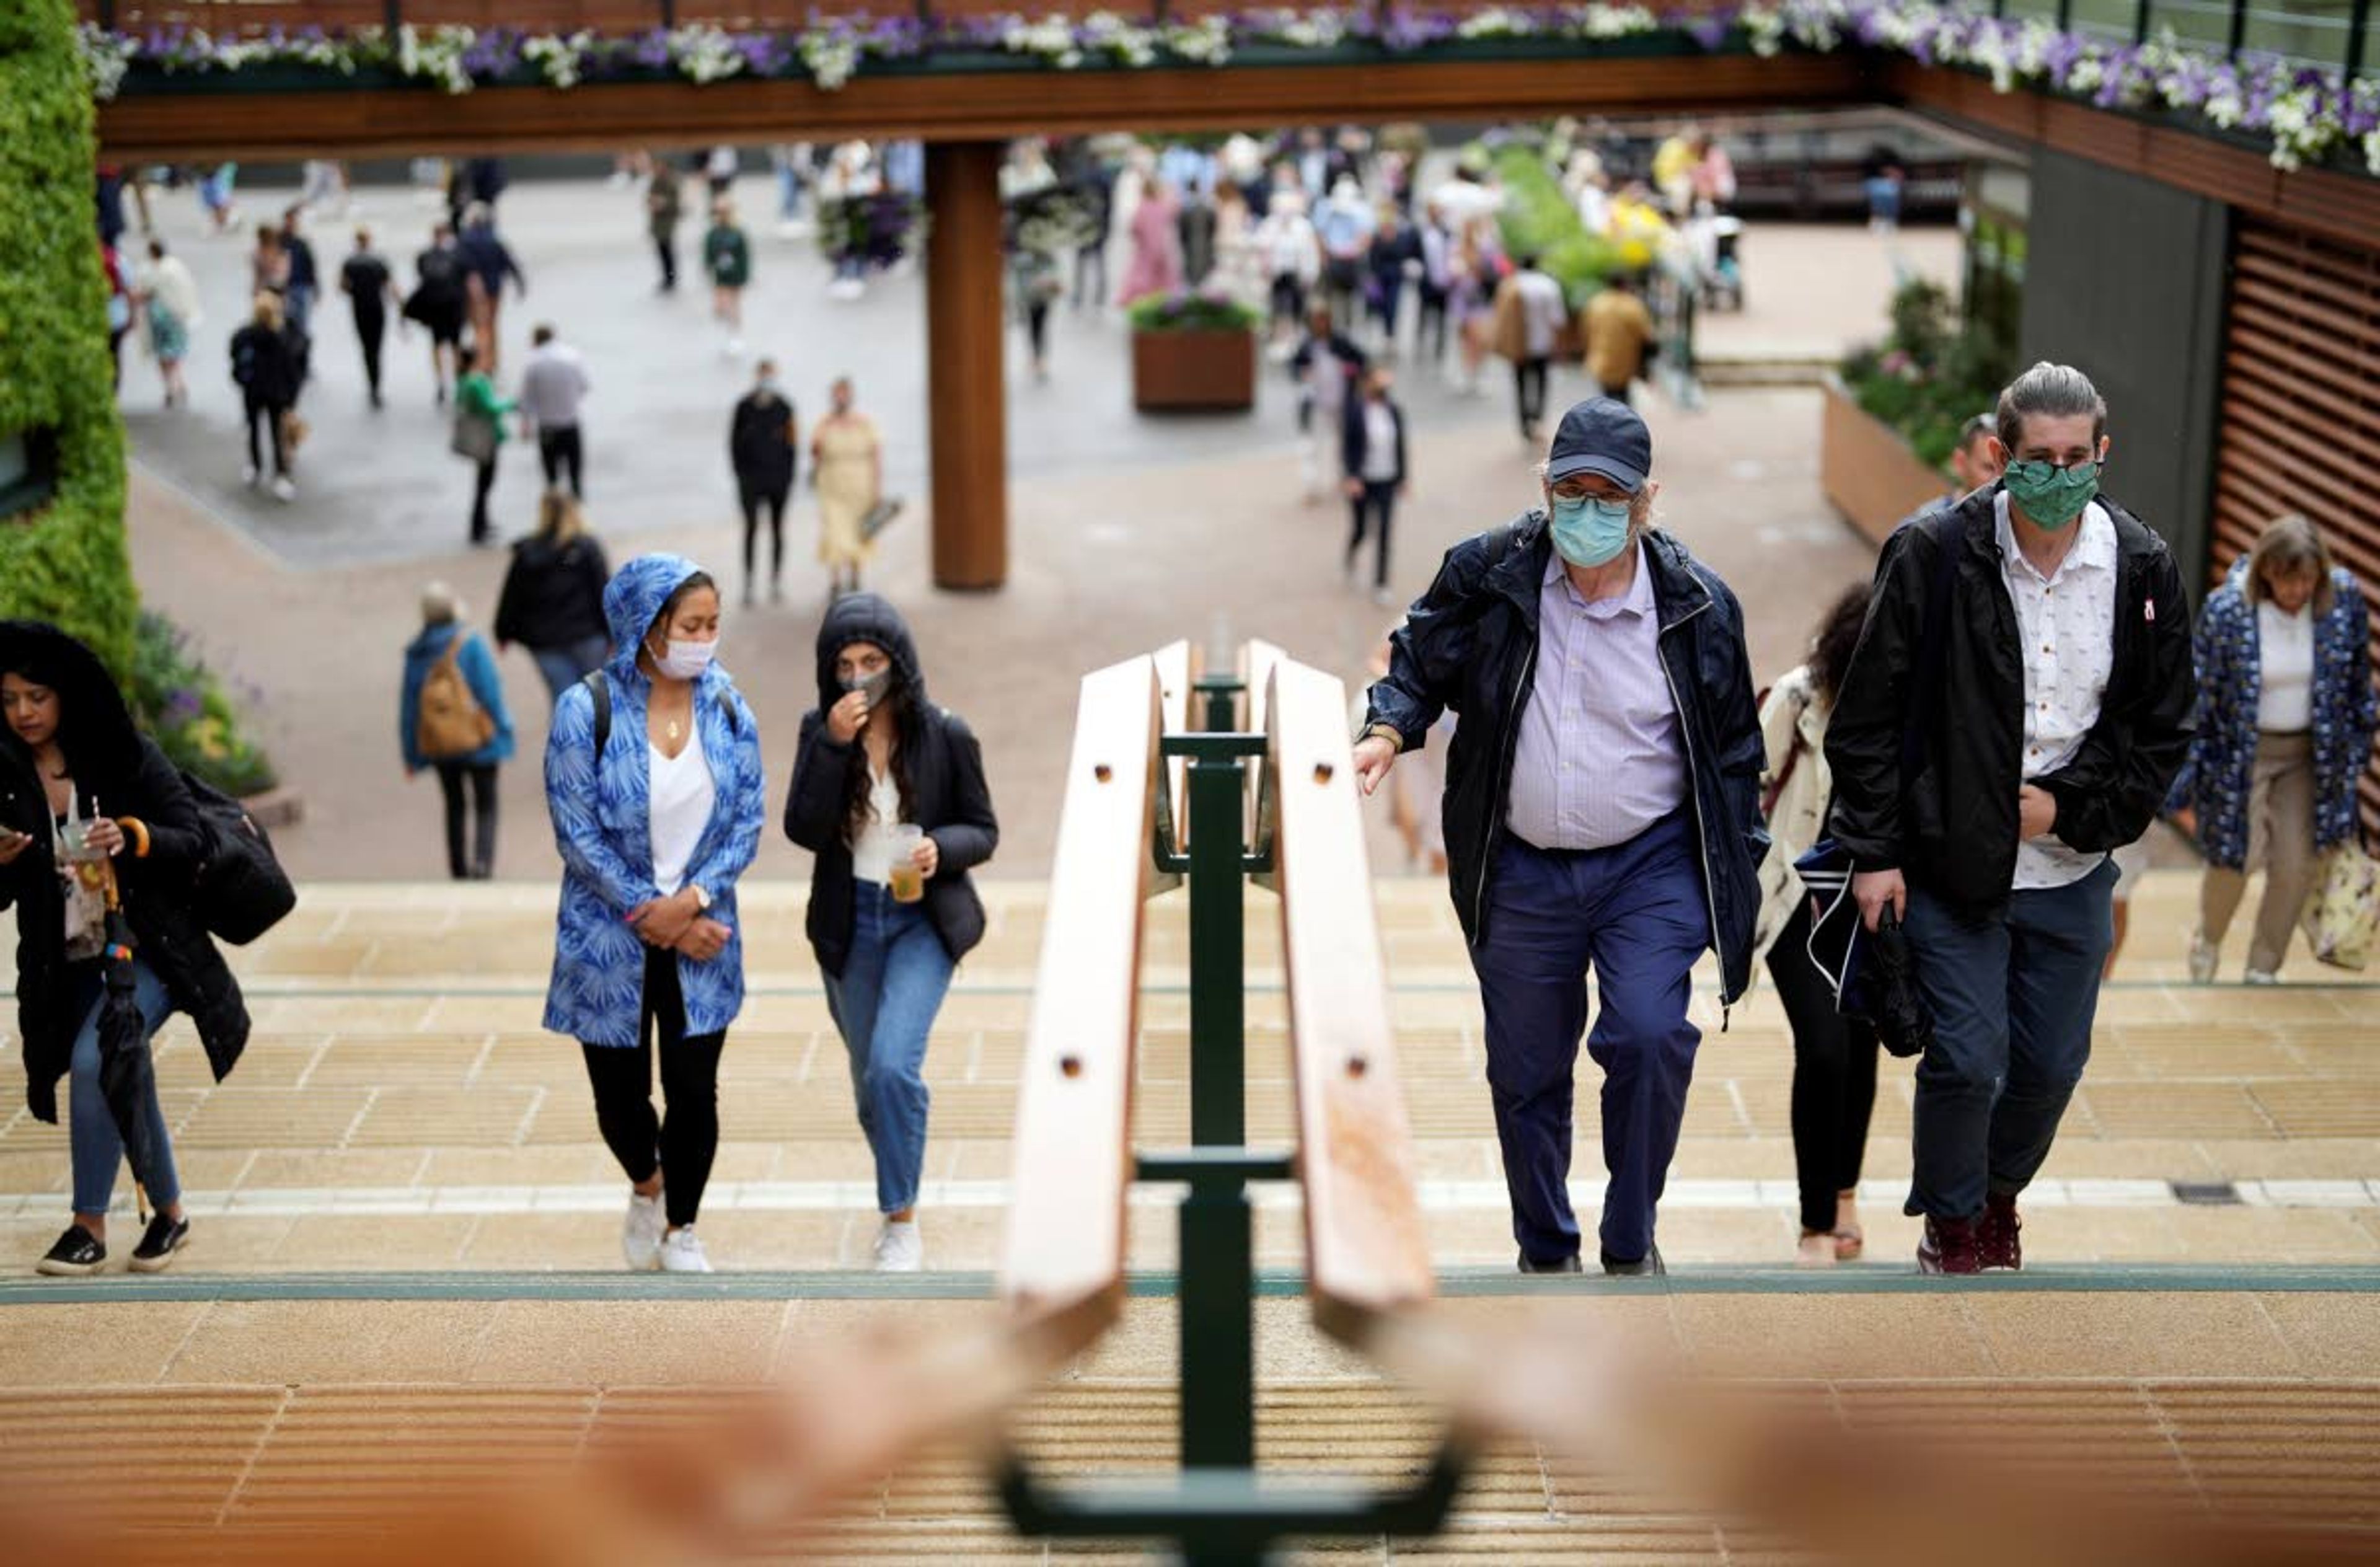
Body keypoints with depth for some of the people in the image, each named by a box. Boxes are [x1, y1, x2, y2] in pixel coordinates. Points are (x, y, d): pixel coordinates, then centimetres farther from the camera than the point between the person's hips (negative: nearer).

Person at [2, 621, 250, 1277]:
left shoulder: (127, 756, -10)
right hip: (68, 963, 4)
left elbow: (195, 842, -11)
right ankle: (169, 1213, 28)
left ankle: (90, 1227, -9)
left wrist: (133, 838, -29)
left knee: (93, 1059, -21)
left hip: (149, 949, -4)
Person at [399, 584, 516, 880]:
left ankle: (459, 872, 22)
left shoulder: (415, 653, -1)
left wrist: (411, 755, 9)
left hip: (437, 744, 4)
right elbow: (490, 691, -14)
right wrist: (503, 733, -3)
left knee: (454, 806, 19)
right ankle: (482, 860, -16)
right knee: (485, 805, 6)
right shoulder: (470, 643, -13)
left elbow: (408, 704, 2)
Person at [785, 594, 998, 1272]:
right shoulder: (821, 729, -5)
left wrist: (941, 847, -22)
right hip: (849, 922, 3)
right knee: (870, 1081, 14)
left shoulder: (947, 736, -10)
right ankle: (898, 1195, 39)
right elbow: (804, 830, -14)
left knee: (893, 1066, -20)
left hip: (922, 919, -3)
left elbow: (983, 831, -1)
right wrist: (834, 745, -24)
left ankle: (902, 1221, -6)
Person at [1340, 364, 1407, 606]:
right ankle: (1351, 559, 46)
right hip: (1362, 483, -3)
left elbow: (1401, 446, 8)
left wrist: (1403, 477, 10)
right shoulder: (1354, 411, -12)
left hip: (1386, 482, 3)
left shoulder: (1394, 411, 0)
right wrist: (1352, 478, -18)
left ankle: (1380, 586, 2)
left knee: (1384, 534, -2)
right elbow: (1346, 447, -11)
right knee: (1360, 530, 12)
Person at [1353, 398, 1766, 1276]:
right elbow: (1419, 662, 10)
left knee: (1649, 1038, -20)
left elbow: (1733, 751, 4)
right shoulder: (1486, 575, -6)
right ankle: (1545, 1255, 31)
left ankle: (1630, 1242, 4)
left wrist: (1741, 881, 4)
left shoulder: (1696, 606, -5)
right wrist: (1389, 728, -11)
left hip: (1651, 868, -1)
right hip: (1520, 873, 2)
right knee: (1525, 1074, 9)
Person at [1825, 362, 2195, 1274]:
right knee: (1966, 1059, -3)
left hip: (2072, 869, 3)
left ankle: (2000, 1194, 41)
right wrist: (1873, 852, -9)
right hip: (1951, 860, -3)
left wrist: (2070, 805, -8)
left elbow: (2162, 730, 5)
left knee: (2053, 1063, 13)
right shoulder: (1932, 554, -11)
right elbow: (1868, 718, -6)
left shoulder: (2143, 569, -2)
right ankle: (1952, 1228, 22)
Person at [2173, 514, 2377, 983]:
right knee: (2236, 860, -3)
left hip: (2311, 755, 3)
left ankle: (2263, 972, 20)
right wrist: (2184, 790, -10)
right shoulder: (2226, 610, -19)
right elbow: (2198, 699, -13)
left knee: (2296, 868, 1)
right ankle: (2207, 939, 30)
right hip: (2240, 754, -3)